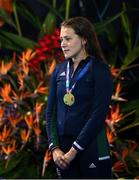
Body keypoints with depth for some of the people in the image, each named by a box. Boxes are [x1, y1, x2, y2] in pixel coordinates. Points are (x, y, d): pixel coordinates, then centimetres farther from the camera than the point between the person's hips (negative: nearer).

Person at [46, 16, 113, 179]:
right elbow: (51, 111, 10)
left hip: (91, 148, -5)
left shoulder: (100, 70, -5)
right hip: (63, 149, 5)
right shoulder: (59, 70, 11)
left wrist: (74, 150, -15)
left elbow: (99, 114, -12)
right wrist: (54, 148, -4)